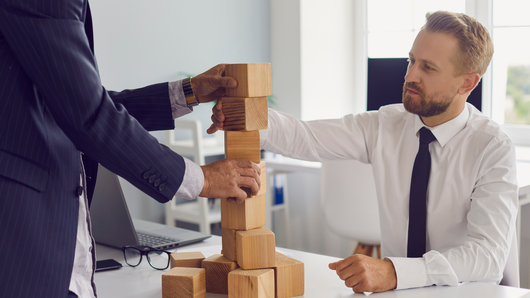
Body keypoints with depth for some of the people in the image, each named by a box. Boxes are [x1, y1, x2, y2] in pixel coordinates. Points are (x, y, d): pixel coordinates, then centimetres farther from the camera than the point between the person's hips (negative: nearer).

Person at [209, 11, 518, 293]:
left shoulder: (493, 150, -13)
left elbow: (489, 255, -24)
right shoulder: (386, 125, -1)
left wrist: (393, 272, -38)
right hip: (399, 290, 2)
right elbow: (306, 138, -9)